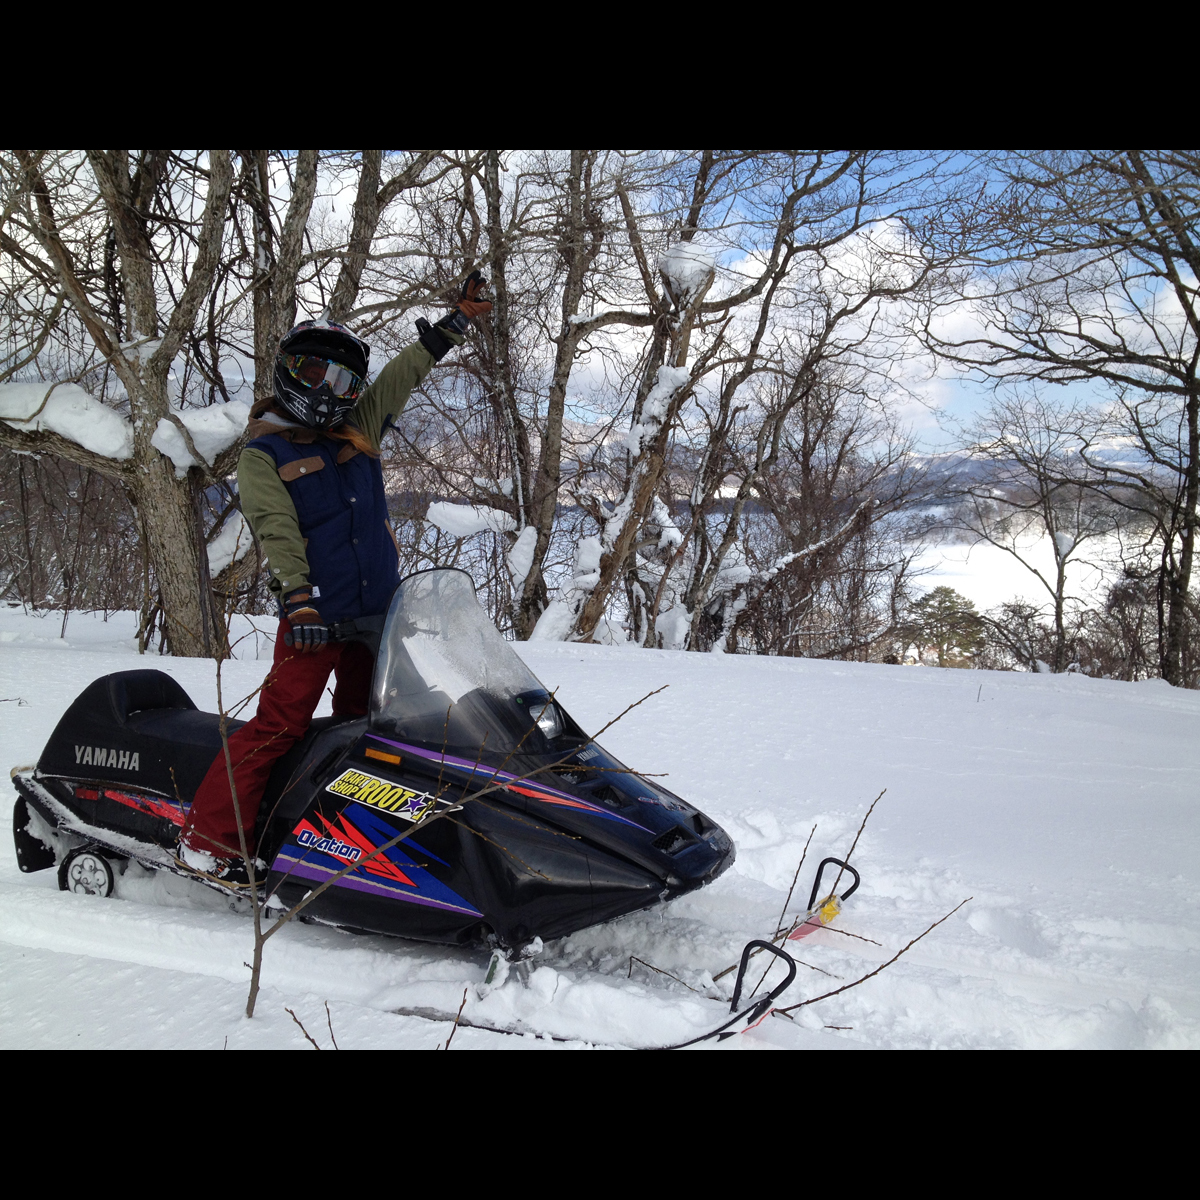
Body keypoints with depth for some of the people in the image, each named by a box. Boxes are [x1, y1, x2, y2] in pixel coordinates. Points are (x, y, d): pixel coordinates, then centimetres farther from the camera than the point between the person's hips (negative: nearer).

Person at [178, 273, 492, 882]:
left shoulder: (359, 426, 13)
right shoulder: (263, 454, -2)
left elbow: (406, 369, 20)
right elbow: (276, 529, -14)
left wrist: (459, 317, 22)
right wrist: (298, 599, -26)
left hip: (378, 613, 6)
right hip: (316, 614, -6)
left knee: (363, 721, 13)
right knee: (280, 723, -11)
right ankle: (207, 838, -3)